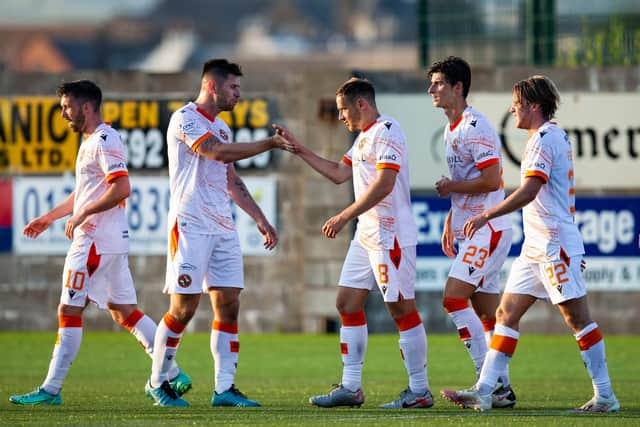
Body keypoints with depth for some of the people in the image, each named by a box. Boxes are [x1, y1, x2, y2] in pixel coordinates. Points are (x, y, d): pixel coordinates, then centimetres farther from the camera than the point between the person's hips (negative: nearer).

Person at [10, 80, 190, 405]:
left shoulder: (104, 141, -13)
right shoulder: (91, 142, 19)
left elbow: (120, 189, -24)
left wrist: (82, 215, -19)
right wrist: (49, 217, 29)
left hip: (96, 241, -10)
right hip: (111, 240, 10)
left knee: (69, 311, -7)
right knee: (123, 311, 11)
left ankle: (51, 389, -5)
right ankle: (174, 375, 9)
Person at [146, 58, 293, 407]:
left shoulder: (220, 127, 18)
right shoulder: (185, 119, -9)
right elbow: (219, 152, -23)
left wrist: (260, 219, 21)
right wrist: (270, 144, -19)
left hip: (223, 228, 8)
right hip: (190, 225, -8)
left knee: (228, 306, 1)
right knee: (184, 307, -7)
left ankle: (224, 388, 2)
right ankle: (157, 382, 7)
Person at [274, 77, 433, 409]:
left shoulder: (386, 131, -14)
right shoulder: (364, 136, 18)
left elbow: (383, 185, -24)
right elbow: (339, 173, 26)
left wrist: (344, 217, -23)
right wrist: (300, 150, 22)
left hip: (391, 236, -11)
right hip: (366, 235, 11)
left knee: (402, 309, -6)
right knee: (347, 304, 9)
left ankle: (419, 391, -2)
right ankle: (350, 388, 12)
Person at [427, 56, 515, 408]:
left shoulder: (474, 127, -15)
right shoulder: (451, 130, 17)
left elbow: (491, 180, -21)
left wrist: (450, 187, -10)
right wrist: (450, 223, 20)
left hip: (487, 229, -10)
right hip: (468, 230, 10)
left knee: (453, 299, -15)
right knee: (486, 316, 8)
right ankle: (501, 389, 10)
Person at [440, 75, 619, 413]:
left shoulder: (544, 138, -13)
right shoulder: (555, 136, 19)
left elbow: (529, 191, -23)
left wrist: (487, 216, -23)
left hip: (555, 245, -10)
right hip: (536, 246, 10)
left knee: (577, 317, -6)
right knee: (507, 313, 4)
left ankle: (605, 396, -3)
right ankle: (483, 392, 1)